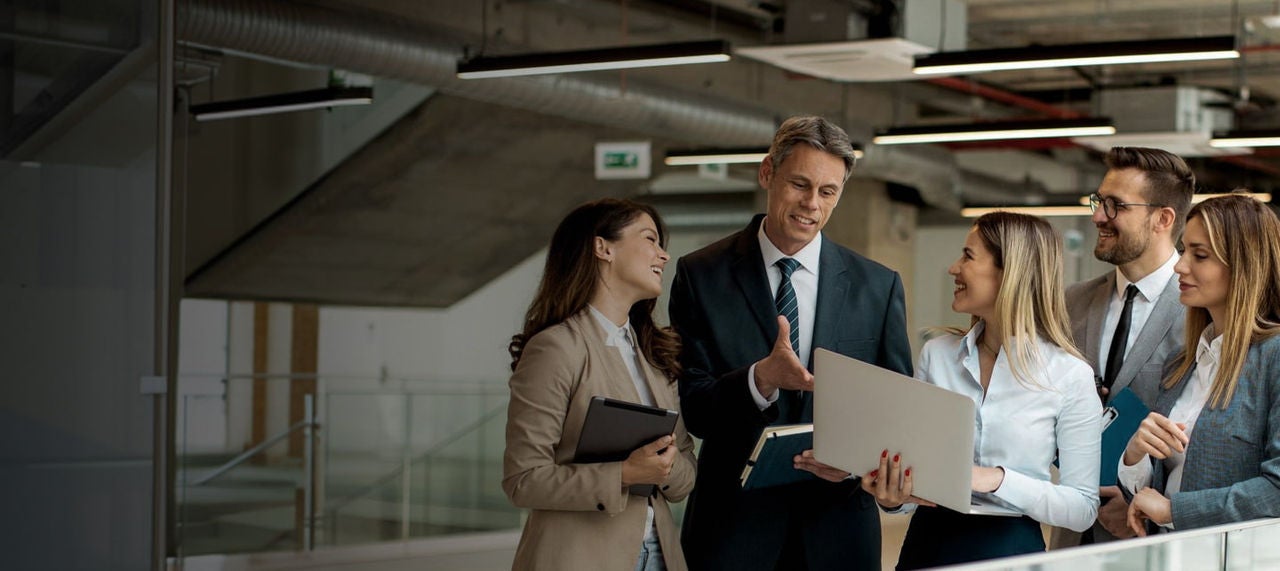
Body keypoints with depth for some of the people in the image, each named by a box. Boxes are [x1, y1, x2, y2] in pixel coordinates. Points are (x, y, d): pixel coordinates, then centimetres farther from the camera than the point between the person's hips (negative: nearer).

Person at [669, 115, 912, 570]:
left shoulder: (878, 286, 4)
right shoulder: (701, 276, -2)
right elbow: (694, 411, -7)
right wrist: (762, 379, -26)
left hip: (837, 524, 2)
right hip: (733, 525, -1)